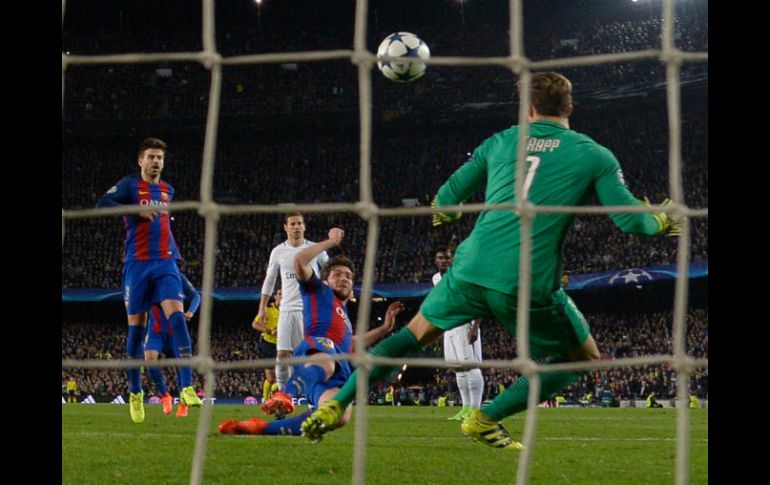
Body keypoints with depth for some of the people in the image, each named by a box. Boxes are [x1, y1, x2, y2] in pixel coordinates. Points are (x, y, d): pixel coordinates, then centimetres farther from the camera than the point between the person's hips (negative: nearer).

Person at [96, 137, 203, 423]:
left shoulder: (168, 191, 17)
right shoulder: (130, 185, 2)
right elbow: (102, 204, -15)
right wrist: (137, 210, -22)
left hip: (165, 264, 3)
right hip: (137, 265, -3)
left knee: (177, 316, -17)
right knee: (136, 327, 2)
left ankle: (187, 387, -24)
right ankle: (135, 393, 14)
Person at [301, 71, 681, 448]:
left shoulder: (500, 142, 15)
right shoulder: (593, 155, 6)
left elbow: (445, 200, 20)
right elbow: (630, 219, 1)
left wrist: (444, 211, 45)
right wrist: (661, 223, 23)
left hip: (472, 269, 4)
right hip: (530, 284, -3)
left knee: (415, 334, 25)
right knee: (584, 358, 17)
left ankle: (335, 406, 14)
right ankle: (486, 419, 9)